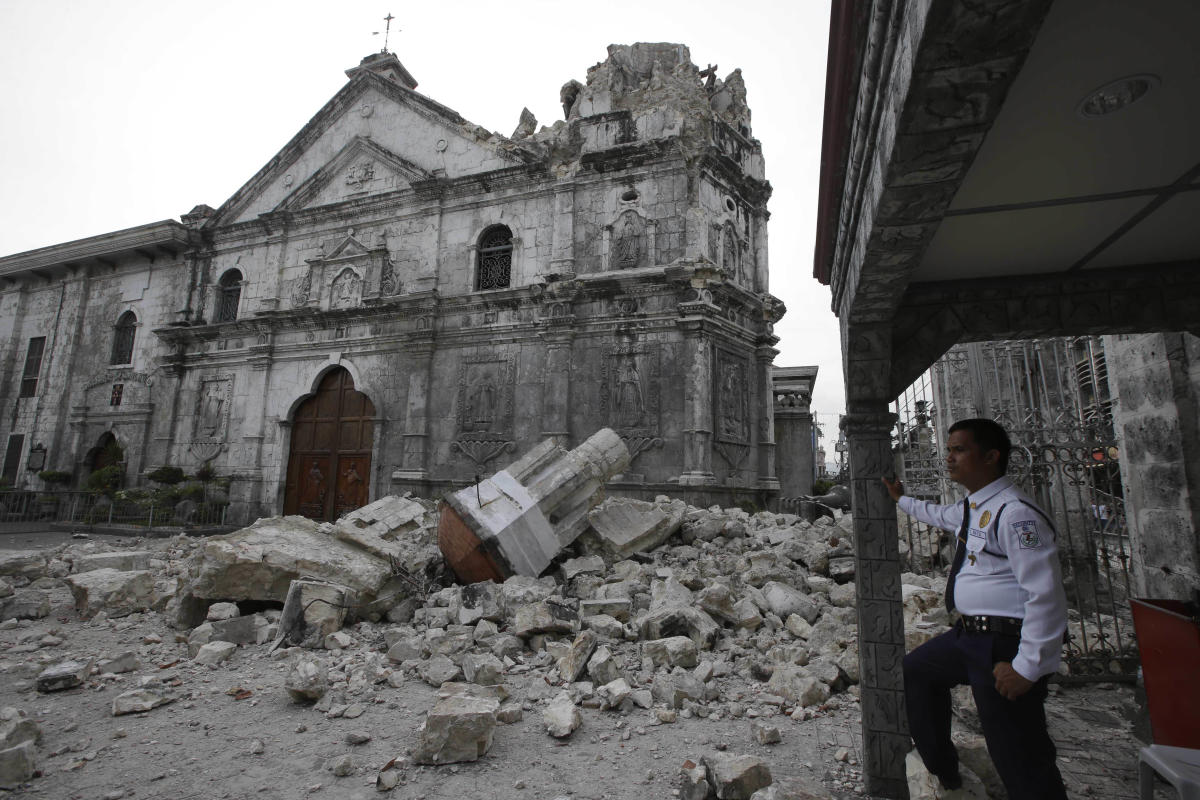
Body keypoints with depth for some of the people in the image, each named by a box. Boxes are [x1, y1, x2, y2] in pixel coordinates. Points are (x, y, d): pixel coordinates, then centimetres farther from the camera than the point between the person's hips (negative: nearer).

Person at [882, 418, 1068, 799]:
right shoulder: (971, 508, 10)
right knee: (916, 670, 27)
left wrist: (1028, 667, -22)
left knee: (1021, 763, -5)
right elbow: (941, 515, 35)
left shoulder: (1015, 513, -20)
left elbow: (1046, 595, -23)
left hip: (1005, 646, -11)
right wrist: (902, 500, 48)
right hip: (968, 635, 11)